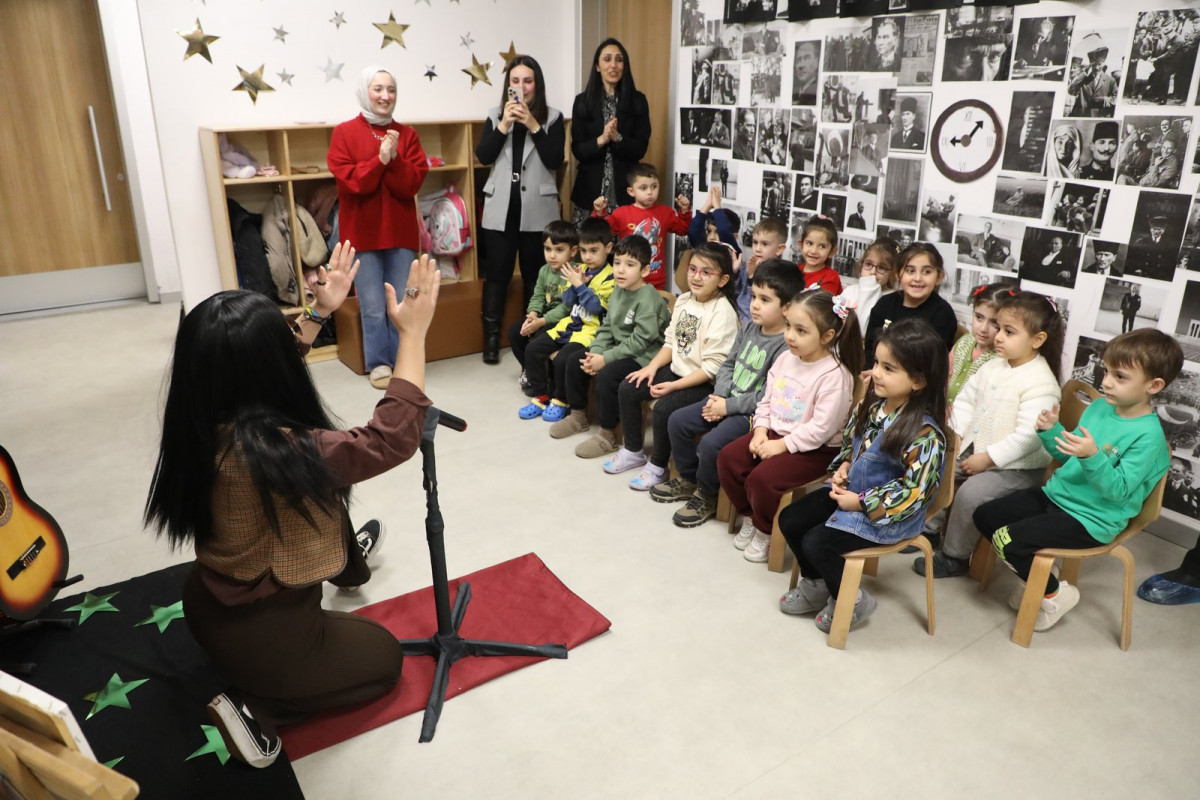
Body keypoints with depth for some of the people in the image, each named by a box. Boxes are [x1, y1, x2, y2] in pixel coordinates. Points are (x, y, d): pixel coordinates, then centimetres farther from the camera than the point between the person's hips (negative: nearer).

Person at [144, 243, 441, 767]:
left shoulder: (202, 425, -14)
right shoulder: (277, 452, -38)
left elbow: (260, 370, 7)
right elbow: (393, 438, -30)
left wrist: (318, 312, 5)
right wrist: (412, 333, -25)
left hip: (212, 601, 8)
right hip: (257, 636, -7)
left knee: (328, 496, 23)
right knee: (384, 657, 20)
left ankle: (344, 562, 50)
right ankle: (256, 706, 6)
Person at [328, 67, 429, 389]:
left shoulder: (406, 134, 7)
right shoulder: (344, 133, -1)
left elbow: (413, 183, -3)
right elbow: (349, 181, -11)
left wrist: (394, 160, -19)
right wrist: (379, 160, -20)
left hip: (400, 231, 2)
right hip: (362, 233, -2)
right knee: (373, 307, 1)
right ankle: (378, 363, 16)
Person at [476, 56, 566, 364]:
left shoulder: (552, 117, 2)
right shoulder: (495, 114, 8)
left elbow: (555, 160, -10)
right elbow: (483, 156, -3)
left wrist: (533, 125, -16)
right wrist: (504, 125, -12)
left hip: (537, 209, -1)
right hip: (501, 208, 1)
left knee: (535, 274, 6)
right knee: (496, 273, 4)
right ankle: (491, 338, 12)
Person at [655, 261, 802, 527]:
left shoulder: (786, 345, -21)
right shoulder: (749, 326, 3)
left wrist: (728, 406, -20)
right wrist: (719, 395, -6)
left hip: (753, 412, -8)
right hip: (727, 399, 9)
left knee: (711, 443, -26)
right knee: (677, 421, 4)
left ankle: (707, 495, 2)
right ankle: (689, 479, 23)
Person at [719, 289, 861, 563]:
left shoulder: (835, 375, -22)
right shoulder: (785, 359, 2)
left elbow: (821, 427, -25)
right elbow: (766, 400, 10)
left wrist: (783, 445, -21)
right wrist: (761, 430, -6)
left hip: (814, 449, -8)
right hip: (775, 434, 8)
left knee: (761, 478, -26)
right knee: (728, 457, -5)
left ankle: (765, 532, 5)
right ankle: (749, 518, 16)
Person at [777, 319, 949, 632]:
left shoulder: (923, 434, -28)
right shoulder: (872, 404, -5)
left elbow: (914, 491, -25)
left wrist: (859, 503, -20)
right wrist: (843, 469, -5)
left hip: (887, 514, -8)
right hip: (851, 491, 8)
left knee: (817, 543, -15)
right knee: (790, 520, 4)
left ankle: (851, 601, 12)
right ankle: (816, 584, 25)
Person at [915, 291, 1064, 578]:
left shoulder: (1041, 384, -22)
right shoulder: (993, 367, 3)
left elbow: (1028, 438, -27)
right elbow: (966, 398, 12)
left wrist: (987, 458, -22)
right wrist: (957, 434, -1)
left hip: (1018, 466, -8)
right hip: (976, 449, 8)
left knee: (970, 493, -23)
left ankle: (954, 557, -4)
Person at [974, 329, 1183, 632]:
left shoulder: (1148, 436, -19)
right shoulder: (1099, 407, 4)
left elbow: (1118, 490, -24)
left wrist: (1093, 456, -39)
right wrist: (1052, 431, -4)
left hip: (1090, 519, -8)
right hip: (1057, 494, 8)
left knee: (1006, 539, -22)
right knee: (985, 516, 4)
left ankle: (1055, 594, 5)